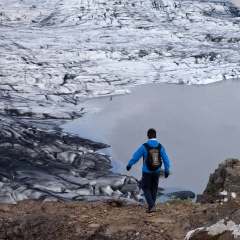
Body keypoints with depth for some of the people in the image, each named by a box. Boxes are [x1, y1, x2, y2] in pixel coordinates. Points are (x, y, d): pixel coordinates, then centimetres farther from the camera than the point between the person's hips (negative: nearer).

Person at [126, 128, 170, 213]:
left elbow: (135, 157, -7)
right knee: (154, 188, 23)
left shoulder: (144, 147, -16)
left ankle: (151, 206, -2)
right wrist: (167, 171, 9)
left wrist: (129, 165, 10)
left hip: (147, 171, -3)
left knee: (146, 188, 12)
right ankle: (152, 204, 36)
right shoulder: (160, 147, -8)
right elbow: (166, 160, -4)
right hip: (157, 171, 3)